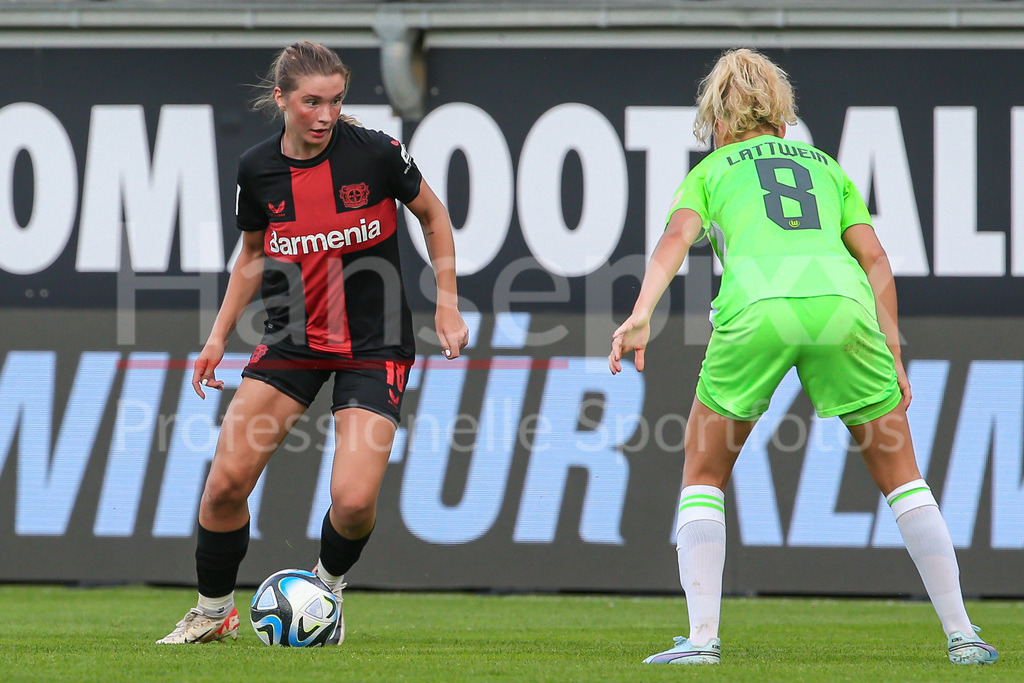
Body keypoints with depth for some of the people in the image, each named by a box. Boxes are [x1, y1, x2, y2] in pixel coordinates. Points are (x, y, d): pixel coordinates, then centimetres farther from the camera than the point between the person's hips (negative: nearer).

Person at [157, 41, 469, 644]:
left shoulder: (374, 152, -13)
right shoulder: (258, 170, -4)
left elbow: (433, 215, 4)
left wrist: (448, 304, 1)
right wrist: (219, 336, 9)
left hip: (374, 348, -3)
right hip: (292, 340, 3)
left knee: (354, 502, -16)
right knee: (226, 481, -9)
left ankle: (330, 584, 18)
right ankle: (214, 611, 14)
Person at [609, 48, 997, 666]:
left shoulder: (711, 170, 25)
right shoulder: (826, 166, 32)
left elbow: (677, 237, 5)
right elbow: (874, 259, 20)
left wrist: (641, 314, -9)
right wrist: (893, 357, 19)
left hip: (756, 305, -2)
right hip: (841, 298, 2)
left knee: (704, 476, 17)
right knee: (901, 475, 17)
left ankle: (702, 636, 5)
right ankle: (962, 634, 13)